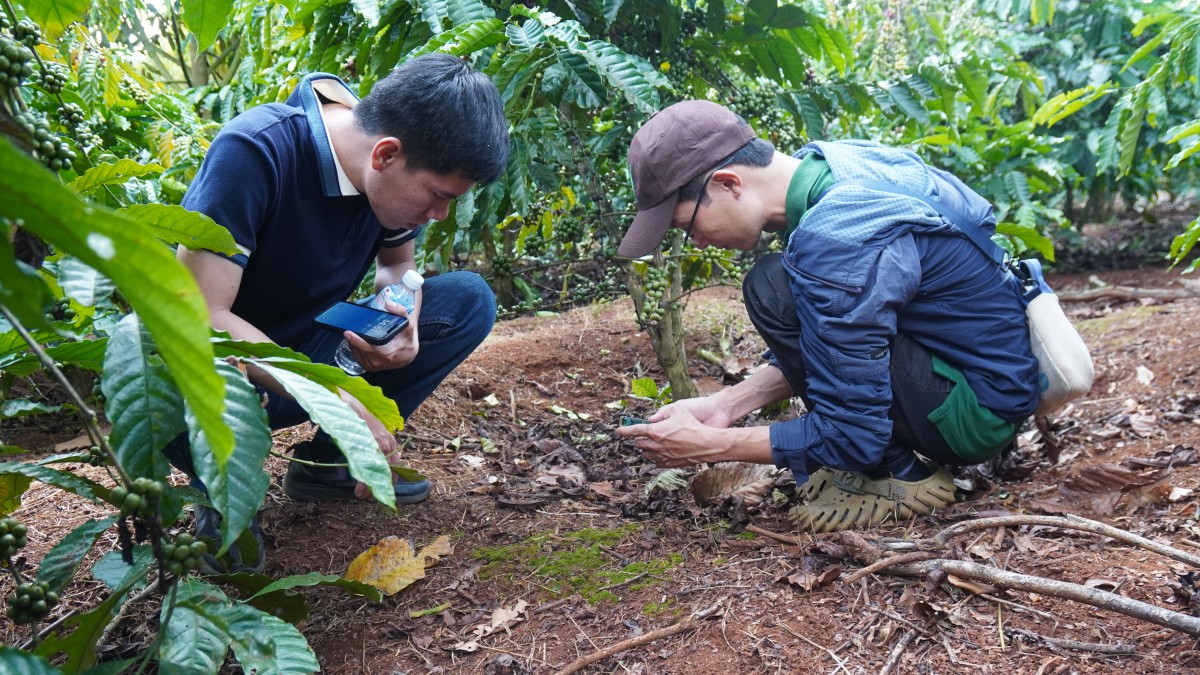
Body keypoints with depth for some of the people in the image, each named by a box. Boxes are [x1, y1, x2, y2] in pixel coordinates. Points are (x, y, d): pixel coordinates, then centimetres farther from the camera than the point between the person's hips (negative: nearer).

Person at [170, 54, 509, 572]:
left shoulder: (395, 171, -10)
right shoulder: (253, 152, -28)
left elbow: (398, 263, 7)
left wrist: (404, 318, -17)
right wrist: (336, 398, -37)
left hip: (312, 348, 6)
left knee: (469, 299, -10)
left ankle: (326, 461, -3)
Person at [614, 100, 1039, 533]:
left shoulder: (834, 239, -29)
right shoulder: (830, 161, 0)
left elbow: (853, 433, -23)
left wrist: (710, 445, -15)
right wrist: (727, 404, 3)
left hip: (980, 412, -9)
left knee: (773, 291, -20)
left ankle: (902, 477, -6)